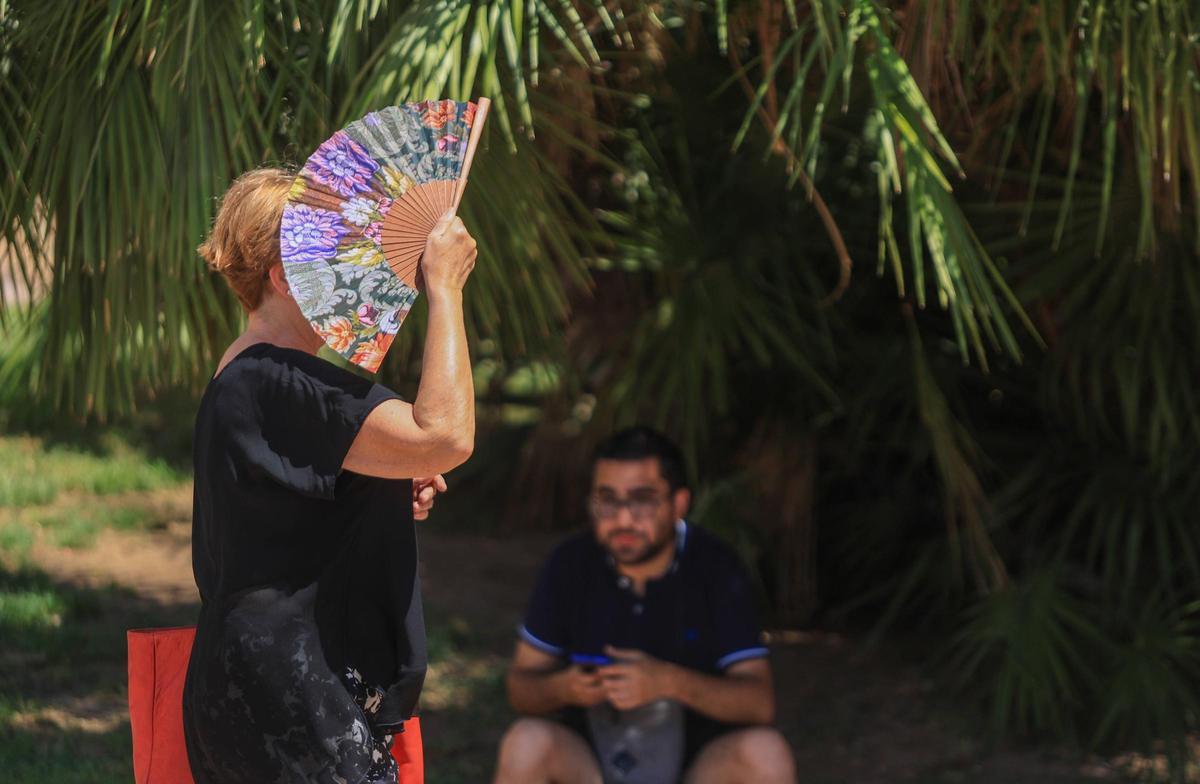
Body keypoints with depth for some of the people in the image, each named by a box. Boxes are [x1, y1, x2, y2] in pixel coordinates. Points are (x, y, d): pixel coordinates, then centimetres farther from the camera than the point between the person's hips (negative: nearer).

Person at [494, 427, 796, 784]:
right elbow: (520, 684, 0)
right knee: (526, 743, -30)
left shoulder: (715, 567, -8)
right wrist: (563, 688, -25)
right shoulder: (571, 564, -4)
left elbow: (760, 702, -15)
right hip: (589, 749, 1)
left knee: (766, 753, -30)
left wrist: (670, 682, -32)